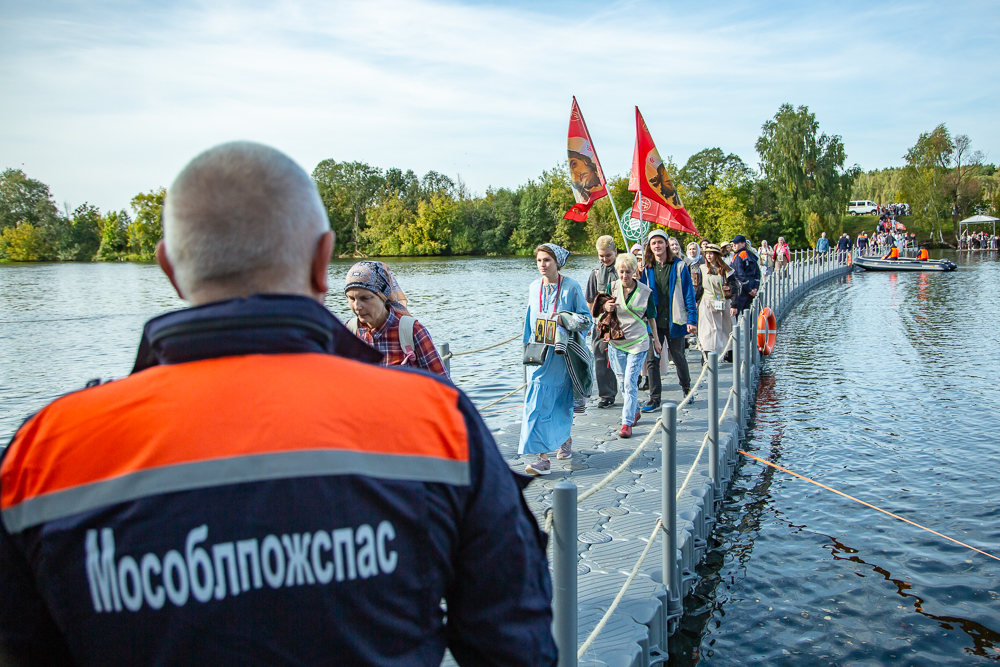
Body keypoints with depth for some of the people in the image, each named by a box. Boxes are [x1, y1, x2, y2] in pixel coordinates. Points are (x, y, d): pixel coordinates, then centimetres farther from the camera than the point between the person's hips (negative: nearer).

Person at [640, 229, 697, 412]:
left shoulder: (678, 266, -3)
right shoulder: (647, 268, 5)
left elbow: (688, 293, -3)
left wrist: (692, 319, -8)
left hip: (674, 320, -2)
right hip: (653, 321, 2)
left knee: (678, 356, 12)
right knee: (651, 359, -2)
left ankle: (686, 387, 37)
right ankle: (654, 399, 4)